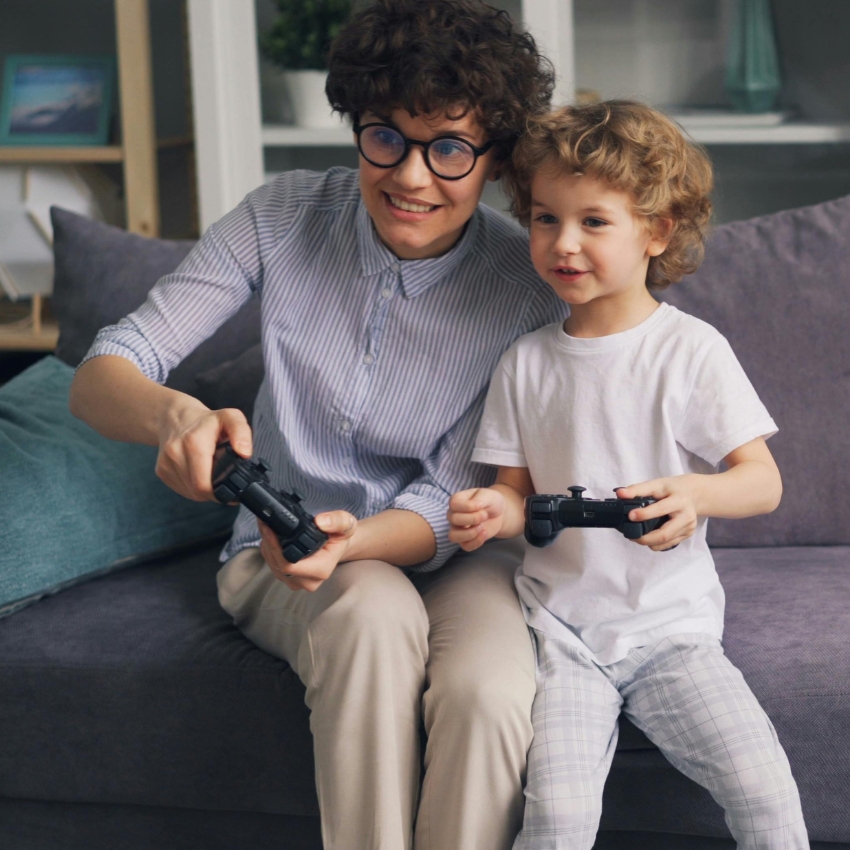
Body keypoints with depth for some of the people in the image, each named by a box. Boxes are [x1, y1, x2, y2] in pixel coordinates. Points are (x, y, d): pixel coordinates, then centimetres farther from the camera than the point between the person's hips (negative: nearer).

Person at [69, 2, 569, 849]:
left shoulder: (528, 287, -15)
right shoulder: (285, 217, -11)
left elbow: (451, 506, -14)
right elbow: (99, 376, -15)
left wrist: (352, 541, -37)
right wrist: (174, 415, -40)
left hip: (446, 553, 0)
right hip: (281, 547, 1)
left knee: (485, 686, -34)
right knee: (374, 615, -35)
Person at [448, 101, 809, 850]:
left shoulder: (690, 350, -3)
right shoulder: (526, 364, 6)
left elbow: (764, 483, -7)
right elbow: (520, 490, 11)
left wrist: (694, 493, -28)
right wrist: (495, 513, -13)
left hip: (672, 625, -1)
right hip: (562, 626, 1)